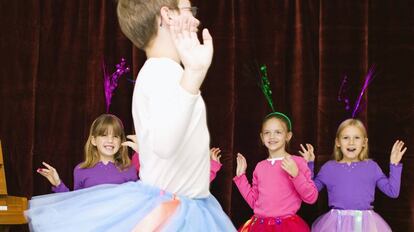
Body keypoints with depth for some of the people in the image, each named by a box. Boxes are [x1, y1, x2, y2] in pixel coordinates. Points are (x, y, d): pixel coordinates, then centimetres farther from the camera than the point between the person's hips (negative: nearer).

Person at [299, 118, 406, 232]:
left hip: (365, 222, 0)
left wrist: (395, 165, 1)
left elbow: (393, 191, 5)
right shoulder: (329, 167, 8)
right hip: (338, 222, 0)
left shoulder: (371, 166, 8)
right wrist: (309, 164, 3)